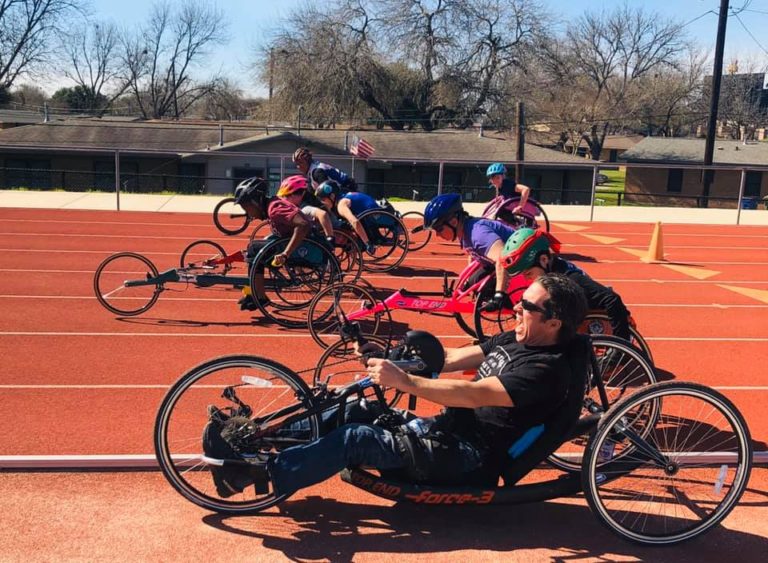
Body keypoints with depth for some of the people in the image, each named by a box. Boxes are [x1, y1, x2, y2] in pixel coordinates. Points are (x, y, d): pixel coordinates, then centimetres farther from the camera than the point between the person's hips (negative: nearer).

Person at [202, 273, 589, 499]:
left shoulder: (547, 368, -16)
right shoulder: (513, 340, 12)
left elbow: (476, 394, -27)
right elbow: (448, 359, 11)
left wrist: (403, 381, -32)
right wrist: (392, 359, -1)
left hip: (470, 461, -8)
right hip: (445, 429, 9)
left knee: (356, 437, -23)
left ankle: (262, 473, -18)